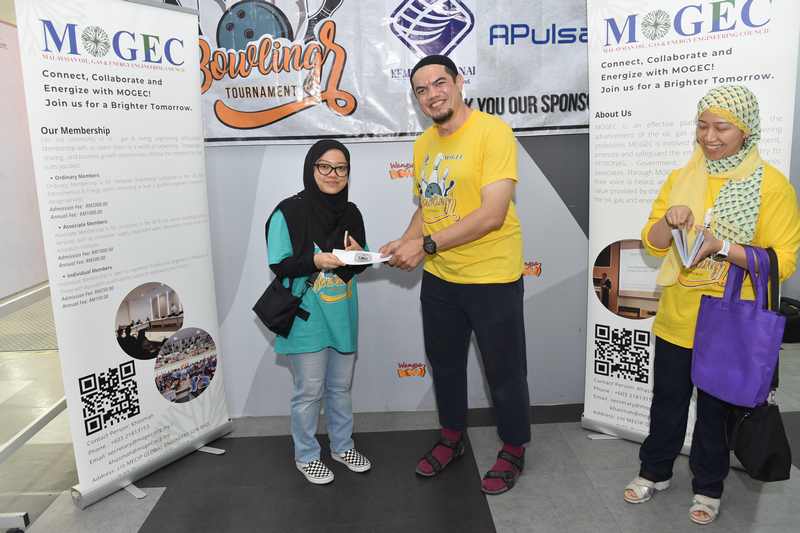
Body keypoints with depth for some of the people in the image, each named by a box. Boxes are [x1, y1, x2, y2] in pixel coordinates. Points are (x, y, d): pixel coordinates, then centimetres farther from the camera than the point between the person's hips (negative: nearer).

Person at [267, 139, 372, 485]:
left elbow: (361, 262, 14)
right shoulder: (289, 212, -12)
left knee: (340, 386, 18)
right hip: (306, 319, -5)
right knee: (309, 391, 5)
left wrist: (357, 254, -8)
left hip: (343, 317, 5)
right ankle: (306, 455, 26)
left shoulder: (350, 213, 5)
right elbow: (278, 265, -12)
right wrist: (314, 261, -27)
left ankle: (342, 446, 36)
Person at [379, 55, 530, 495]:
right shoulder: (423, 144, 6)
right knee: (444, 364, 21)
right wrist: (405, 243, -4)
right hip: (439, 278, 7)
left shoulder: (493, 132, -16)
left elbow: (492, 214, -24)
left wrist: (425, 245, -23)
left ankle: (513, 452, 35)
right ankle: (451, 438, 45)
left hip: (492, 278, -6)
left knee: (504, 371, 11)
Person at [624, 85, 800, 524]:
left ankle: (708, 487, 34)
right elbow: (652, 243, 4)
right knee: (666, 401, 17)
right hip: (677, 319, 4)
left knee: (716, 409, 13)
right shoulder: (680, 177, 3)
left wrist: (722, 246, -26)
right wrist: (670, 222, -16)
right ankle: (654, 472, 37)